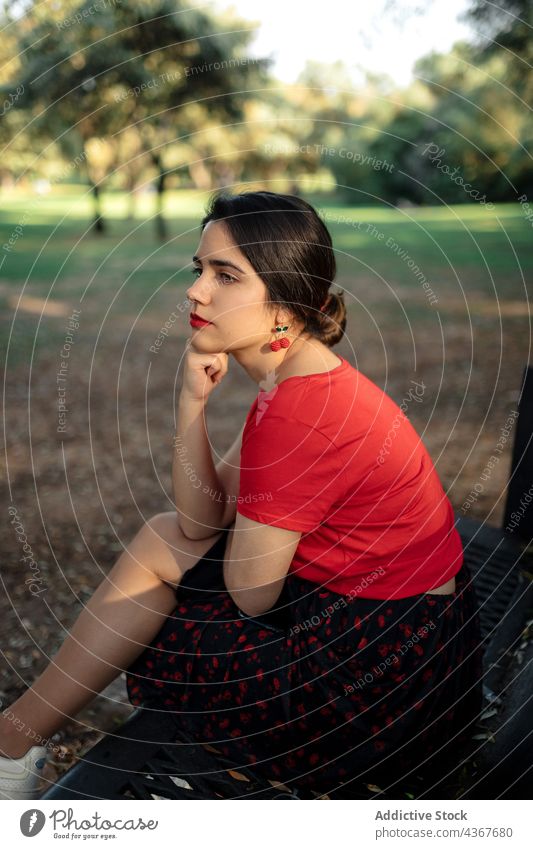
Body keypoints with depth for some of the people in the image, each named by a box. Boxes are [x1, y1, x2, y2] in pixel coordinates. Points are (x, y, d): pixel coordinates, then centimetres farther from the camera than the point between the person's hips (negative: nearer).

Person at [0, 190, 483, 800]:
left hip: (396, 666, -9)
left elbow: (250, 594, -18)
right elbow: (200, 523, 1)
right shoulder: (300, 377, 3)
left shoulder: (302, 413, -28)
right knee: (163, 537, 8)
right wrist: (192, 399, -11)